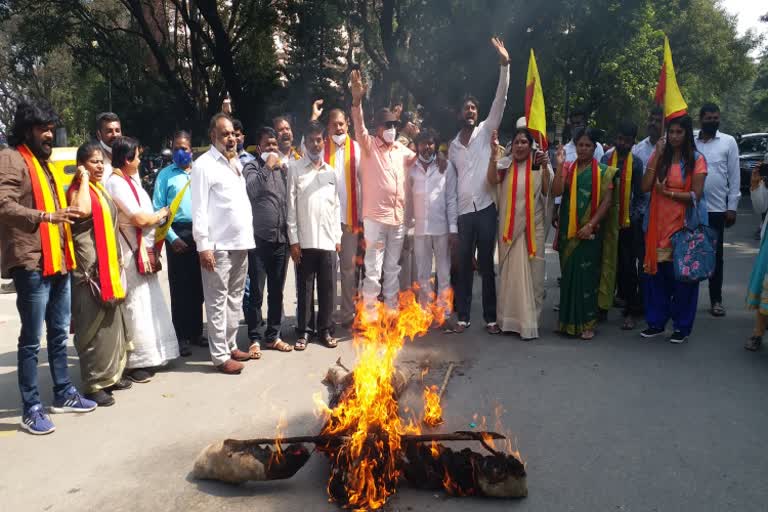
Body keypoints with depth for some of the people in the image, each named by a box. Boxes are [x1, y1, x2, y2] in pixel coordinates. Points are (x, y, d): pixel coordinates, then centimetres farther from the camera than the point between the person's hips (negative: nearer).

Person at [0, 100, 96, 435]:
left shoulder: (43, 162, 21)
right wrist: (47, 216, -30)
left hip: (57, 262, 9)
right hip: (31, 265, -9)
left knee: (59, 334, 15)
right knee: (32, 339, -2)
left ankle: (63, 394, 26)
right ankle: (31, 409, 6)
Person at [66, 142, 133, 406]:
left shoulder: (101, 188, 17)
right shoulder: (78, 189, -8)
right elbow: (83, 210, -32)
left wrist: (118, 260, 23)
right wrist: (84, 179, -17)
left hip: (109, 264, 9)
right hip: (90, 266, -9)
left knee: (112, 321, 13)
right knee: (95, 325, -6)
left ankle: (110, 374, 24)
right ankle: (94, 384, 2)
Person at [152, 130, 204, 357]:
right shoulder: (165, 175, 2)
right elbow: (158, 210, -2)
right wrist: (172, 237, -10)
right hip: (178, 233, -3)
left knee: (198, 286, 11)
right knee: (179, 287, 2)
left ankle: (196, 332, 23)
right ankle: (181, 336, 12)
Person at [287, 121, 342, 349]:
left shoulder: (331, 172, 13)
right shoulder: (294, 168, 1)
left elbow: (336, 206, 14)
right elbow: (290, 206, -3)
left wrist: (338, 237, 8)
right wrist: (293, 240, -8)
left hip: (328, 240, 3)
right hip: (304, 241, -3)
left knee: (328, 288, 6)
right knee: (305, 288, 4)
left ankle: (326, 329, 19)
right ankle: (302, 331, 15)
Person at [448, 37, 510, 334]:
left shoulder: (486, 131, 6)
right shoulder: (453, 145, 15)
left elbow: (500, 101, -5)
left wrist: (504, 64, -14)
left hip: (486, 208, -2)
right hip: (462, 211, 3)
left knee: (486, 264, 3)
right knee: (464, 265, 7)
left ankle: (490, 318, 12)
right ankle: (463, 317, 16)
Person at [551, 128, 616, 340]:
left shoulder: (603, 171, 3)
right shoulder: (567, 168, 8)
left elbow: (606, 201, -4)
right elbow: (556, 191, -7)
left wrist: (591, 225, -14)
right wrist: (559, 165, -13)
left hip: (590, 231, -2)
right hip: (568, 230, 2)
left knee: (587, 276, -1)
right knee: (568, 275, 7)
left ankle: (587, 323, 7)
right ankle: (568, 320, 18)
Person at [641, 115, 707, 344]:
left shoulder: (696, 159, -1)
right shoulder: (658, 156, 8)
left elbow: (695, 195, -9)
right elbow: (645, 187, -6)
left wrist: (666, 192, -10)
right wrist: (657, 156, -6)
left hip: (684, 224, -3)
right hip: (658, 223, 3)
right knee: (655, 273, 5)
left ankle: (682, 326, 16)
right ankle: (656, 322, 18)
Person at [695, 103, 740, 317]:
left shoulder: (728, 142, 2)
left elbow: (734, 176, 2)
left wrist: (732, 207, -3)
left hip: (716, 208, -1)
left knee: (715, 255, 7)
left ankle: (716, 300, 17)